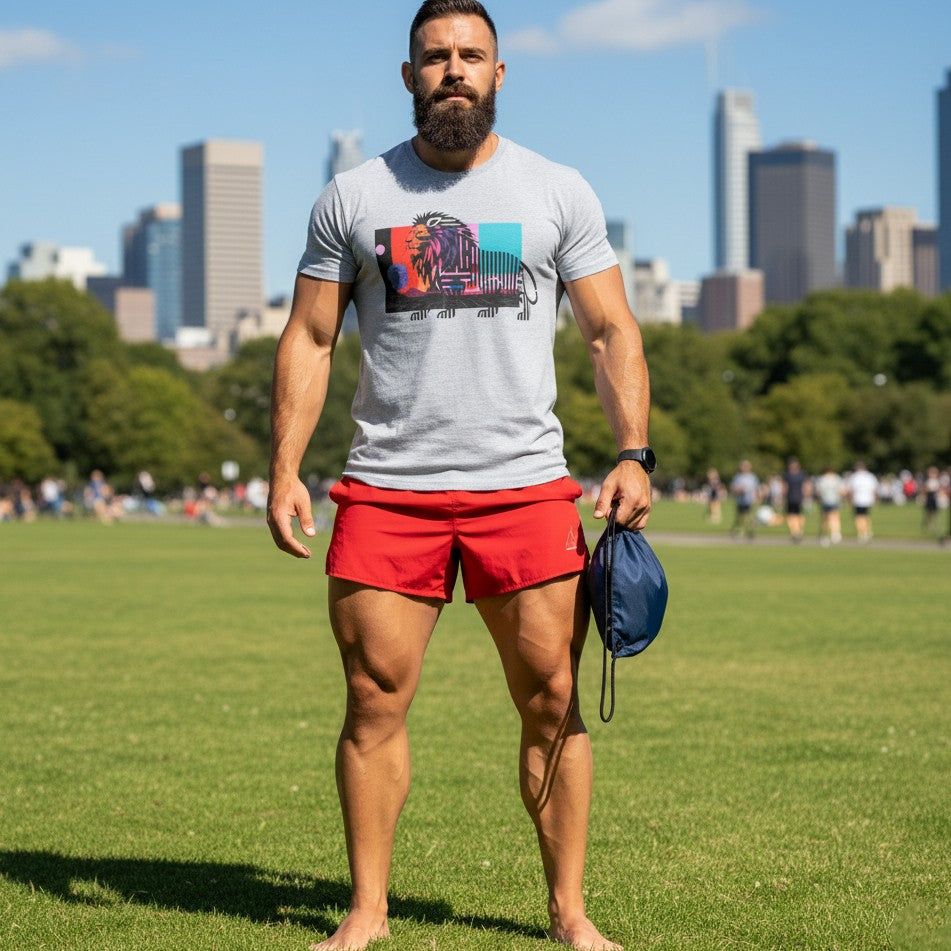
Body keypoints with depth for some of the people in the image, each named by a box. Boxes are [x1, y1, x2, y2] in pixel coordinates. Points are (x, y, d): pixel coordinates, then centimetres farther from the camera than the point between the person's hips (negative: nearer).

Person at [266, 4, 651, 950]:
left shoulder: (558, 193, 8)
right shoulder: (352, 197, 7)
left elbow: (612, 332, 8)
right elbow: (308, 340, 8)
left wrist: (632, 454, -5)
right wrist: (284, 470, -2)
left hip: (525, 484, 0)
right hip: (386, 487, 0)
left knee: (554, 700, -1)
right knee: (375, 702, -1)